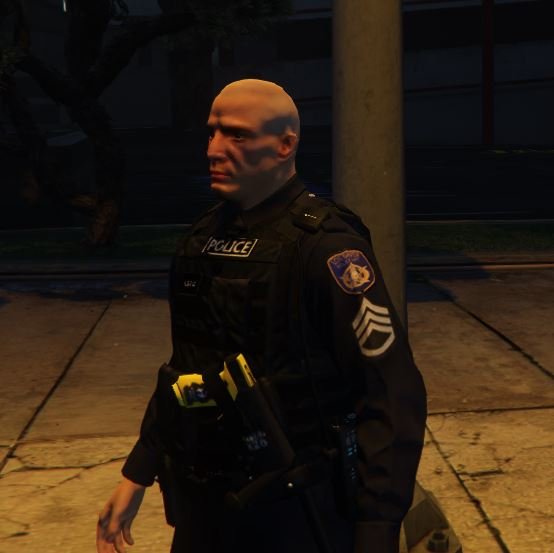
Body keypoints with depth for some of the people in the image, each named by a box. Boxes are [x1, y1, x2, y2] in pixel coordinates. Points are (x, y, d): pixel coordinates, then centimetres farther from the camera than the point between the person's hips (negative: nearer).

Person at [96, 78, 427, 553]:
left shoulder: (323, 244, -17)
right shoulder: (204, 236, 4)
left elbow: (393, 395, -19)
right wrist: (137, 474, 13)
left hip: (295, 513, -6)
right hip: (200, 506, 6)